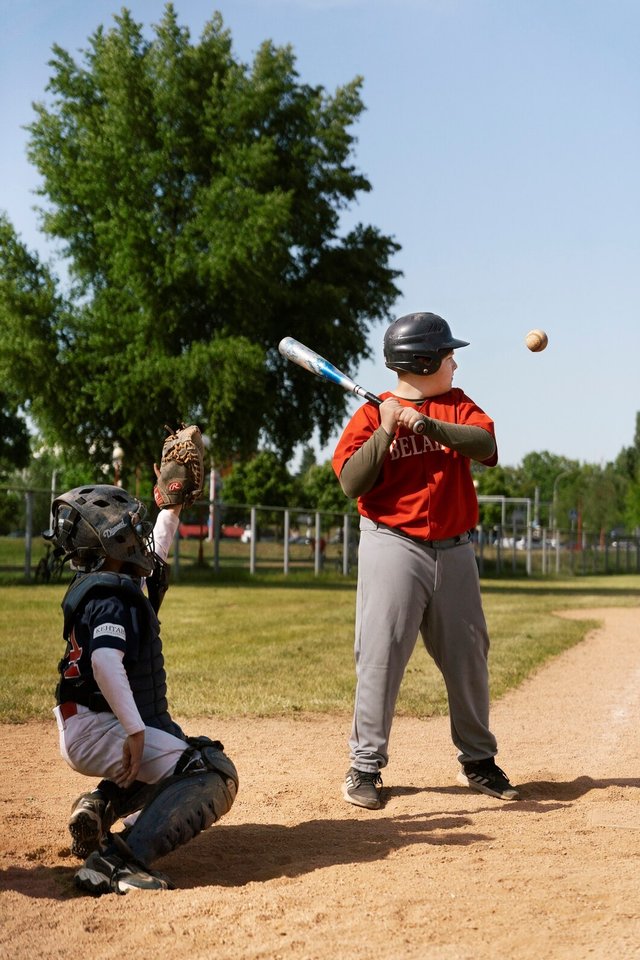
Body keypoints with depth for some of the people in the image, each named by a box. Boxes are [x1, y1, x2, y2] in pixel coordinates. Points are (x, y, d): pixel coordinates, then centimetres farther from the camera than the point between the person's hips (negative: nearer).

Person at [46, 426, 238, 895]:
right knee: (215, 776, -21)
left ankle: (100, 806, 18)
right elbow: (105, 662, -34)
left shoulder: (99, 585, 13)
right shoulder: (114, 596, -18)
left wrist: (171, 509, 33)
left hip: (84, 728, 10)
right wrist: (134, 730, -35)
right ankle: (120, 861, -31)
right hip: (97, 728, -10)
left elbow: (151, 556, 33)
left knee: (185, 752, 35)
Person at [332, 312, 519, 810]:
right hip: (394, 547, -4)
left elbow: (487, 445, -9)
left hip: (454, 549, 4)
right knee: (381, 656, -7)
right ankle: (366, 765, 4)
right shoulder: (372, 415, -2)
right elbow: (351, 482, -11)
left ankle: (478, 760, 24)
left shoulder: (456, 405, 10)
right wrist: (386, 431, -19)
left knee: (469, 656, 10)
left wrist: (427, 424, -20)